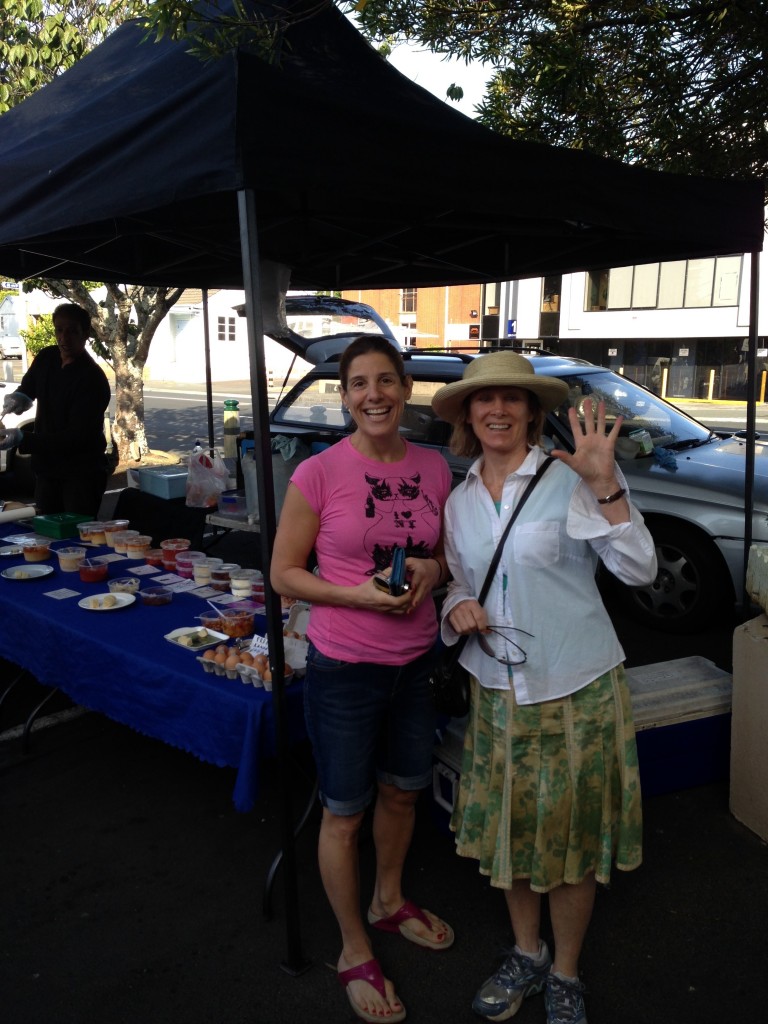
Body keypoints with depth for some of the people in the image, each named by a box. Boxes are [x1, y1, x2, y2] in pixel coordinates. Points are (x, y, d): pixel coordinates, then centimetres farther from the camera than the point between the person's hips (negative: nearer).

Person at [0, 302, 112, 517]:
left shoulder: (93, 378, -19)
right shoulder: (46, 358, 3)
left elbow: (77, 437, -23)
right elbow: (27, 387, 21)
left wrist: (22, 438, -30)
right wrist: (18, 397, -5)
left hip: (81, 474, -7)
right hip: (46, 468, 7)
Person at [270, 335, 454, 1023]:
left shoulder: (434, 469, -1)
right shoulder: (318, 474, -15)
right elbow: (284, 573, -9)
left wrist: (431, 569, -11)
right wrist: (357, 594, -23)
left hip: (417, 660, 5)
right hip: (345, 667, -5)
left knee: (404, 789, 24)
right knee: (345, 812, 10)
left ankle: (389, 902, 52)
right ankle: (355, 954, 34)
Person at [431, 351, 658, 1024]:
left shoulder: (570, 480, -12)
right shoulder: (460, 501, 5)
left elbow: (639, 570, -17)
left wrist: (605, 484, -27)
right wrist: (459, 610, -8)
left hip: (576, 692, -4)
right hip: (498, 692, 5)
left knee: (570, 838, 12)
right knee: (509, 830, 18)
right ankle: (526, 955, 43)